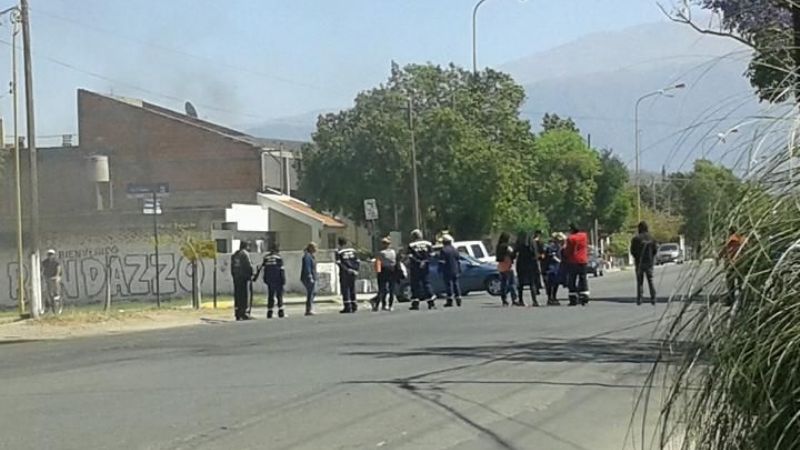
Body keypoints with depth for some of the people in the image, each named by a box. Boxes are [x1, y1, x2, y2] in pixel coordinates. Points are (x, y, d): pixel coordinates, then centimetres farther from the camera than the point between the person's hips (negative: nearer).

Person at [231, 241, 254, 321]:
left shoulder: (234, 255, 15)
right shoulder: (244, 254, -9)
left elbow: (232, 266, 16)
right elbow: (248, 265, -14)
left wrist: (233, 275, 17)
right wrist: (251, 274, -6)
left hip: (236, 276, 8)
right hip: (244, 276, -7)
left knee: (237, 294, 9)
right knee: (245, 294, -6)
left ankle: (237, 314, 11)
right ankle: (243, 313, -10)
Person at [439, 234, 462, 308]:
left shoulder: (444, 250, -9)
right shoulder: (455, 250, 12)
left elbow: (441, 262, -12)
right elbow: (459, 261, 16)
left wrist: (440, 270, -4)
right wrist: (459, 271, 21)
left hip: (447, 272, -6)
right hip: (455, 271, 6)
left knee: (449, 285, -4)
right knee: (456, 284, 9)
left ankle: (450, 301, -7)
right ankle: (458, 301, 8)